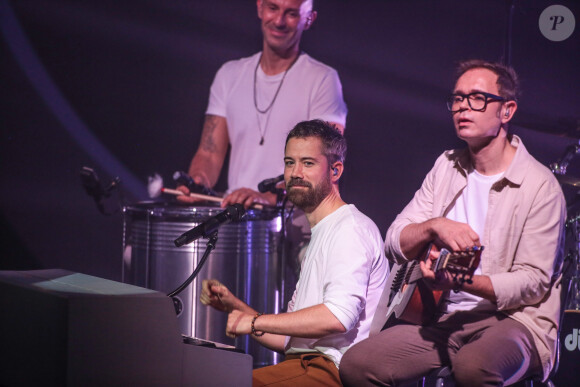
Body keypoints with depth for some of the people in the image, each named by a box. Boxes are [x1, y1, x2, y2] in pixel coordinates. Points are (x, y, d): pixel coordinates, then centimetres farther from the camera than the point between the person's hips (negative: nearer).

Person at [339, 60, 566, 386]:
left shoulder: (540, 185, -7)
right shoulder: (448, 167, 12)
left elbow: (533, 281, -11)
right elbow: (396, 244, 8)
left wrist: (459, 282, -25)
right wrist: (434, 226, -15)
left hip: (513, 318, -5)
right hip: (445, 318, 5)